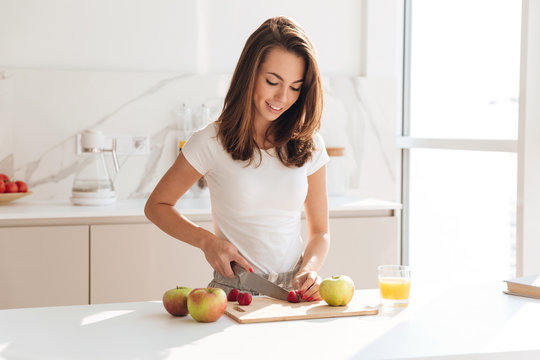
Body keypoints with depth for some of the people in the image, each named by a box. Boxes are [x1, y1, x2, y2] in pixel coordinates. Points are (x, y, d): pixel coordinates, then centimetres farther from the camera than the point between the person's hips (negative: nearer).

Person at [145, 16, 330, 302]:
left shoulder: (308, 144, 7)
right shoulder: (212, 141, -3)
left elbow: (320, 232, 13)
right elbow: (156, 206, 8)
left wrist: (310, 269, -8)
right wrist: (207, 241, -8)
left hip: (293, 289, 3)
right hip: (234, 290, -3)